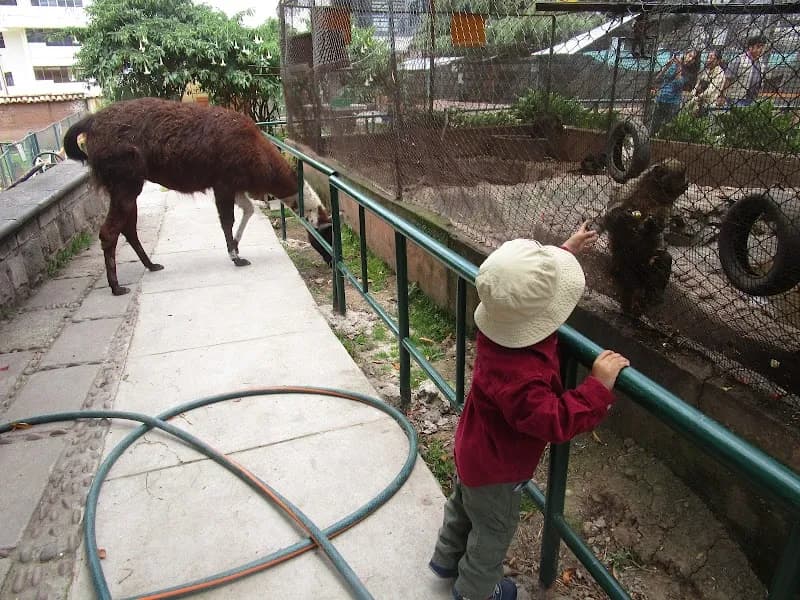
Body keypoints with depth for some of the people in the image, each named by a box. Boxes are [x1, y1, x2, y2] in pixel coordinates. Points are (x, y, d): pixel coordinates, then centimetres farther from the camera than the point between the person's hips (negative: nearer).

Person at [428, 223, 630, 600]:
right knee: (493, 532, 22)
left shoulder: (500, 320, -21)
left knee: (463, 506, 33)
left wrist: (566, 250, 3)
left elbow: (531, 278, -2)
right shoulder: (521, 375, -46)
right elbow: (556, 421, -37)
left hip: (474, 449, 8)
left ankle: (446, 558, 60)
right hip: (496, 469, -8)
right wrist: (598, 385, -36)